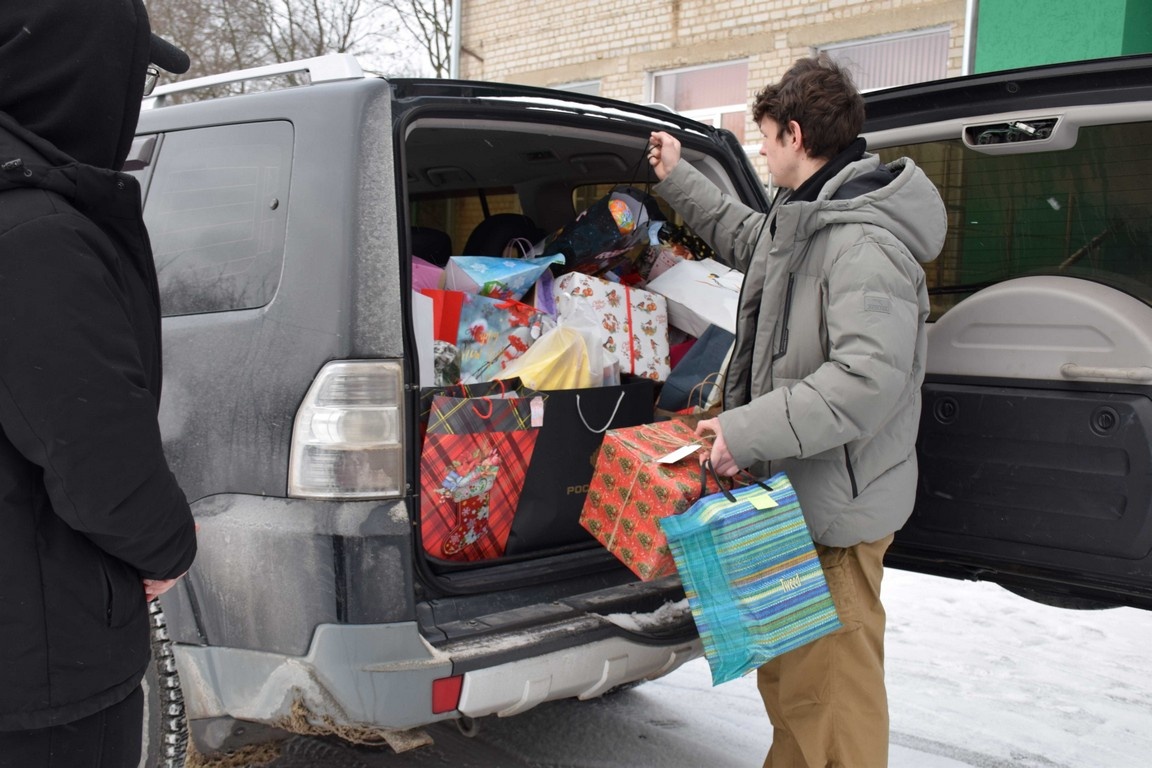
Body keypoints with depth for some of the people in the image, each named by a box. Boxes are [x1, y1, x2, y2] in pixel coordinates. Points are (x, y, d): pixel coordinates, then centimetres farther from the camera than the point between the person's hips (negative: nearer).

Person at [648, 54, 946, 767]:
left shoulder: (864, 242, -22)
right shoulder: (808, 220, 12)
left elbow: (871, 376, -33)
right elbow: (748, 235, 35)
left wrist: (750, 431, -31)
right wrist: (677, 180, 39)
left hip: (835, 510, -11)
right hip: (795, 491, 11)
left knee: (829, 687, -2)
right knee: (785, 670, 23)